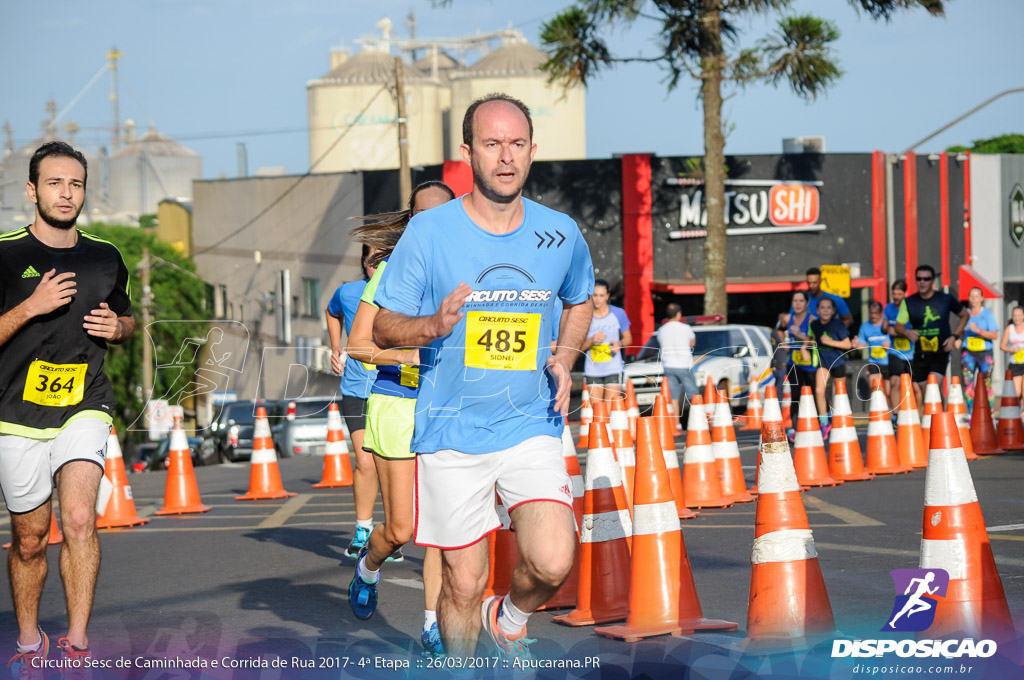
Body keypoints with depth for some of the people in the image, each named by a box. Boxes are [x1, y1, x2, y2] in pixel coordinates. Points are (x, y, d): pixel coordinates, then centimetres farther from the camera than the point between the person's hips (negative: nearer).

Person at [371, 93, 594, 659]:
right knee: (463, 584, 2)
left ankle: (509, 619, 18)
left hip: (532, 426, 1)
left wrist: (564, 357, 3)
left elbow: (580, 302, 23)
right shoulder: (428, 232, -6)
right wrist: (435, 325, -22)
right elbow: (383, 327, 0)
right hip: (452, 433, -1)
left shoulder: (561, 234, 2)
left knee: (553, 563, -16)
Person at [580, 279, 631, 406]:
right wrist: (592, 340, -18)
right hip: (592, 370, 1)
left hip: (614, 369, -1)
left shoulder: (618, 313, 1)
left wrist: (620, 344, -12)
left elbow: (628, 338, 10)